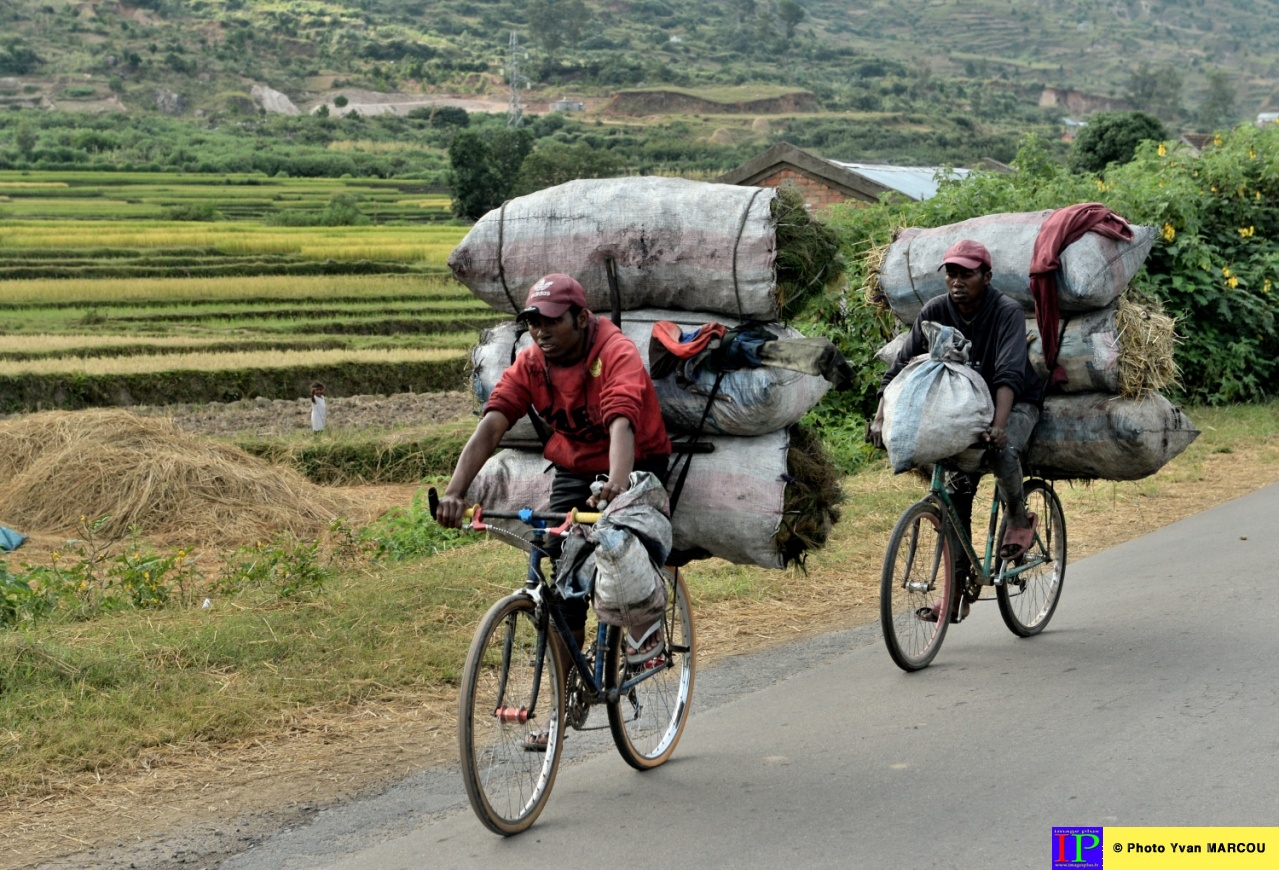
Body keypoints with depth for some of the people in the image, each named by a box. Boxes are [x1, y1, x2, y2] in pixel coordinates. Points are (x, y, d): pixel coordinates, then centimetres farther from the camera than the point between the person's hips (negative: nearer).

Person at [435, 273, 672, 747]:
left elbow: (621, 426, -44)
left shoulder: (617, 355, -27)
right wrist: (454, 491, -37)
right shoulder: (531, 364, -13)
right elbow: (490, 427, -22)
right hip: (573, 470, 5)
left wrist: (617, 485, -63)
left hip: (637, 467, -5)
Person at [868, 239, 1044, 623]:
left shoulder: (1007, 313, -23)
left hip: (1017, 402, -4)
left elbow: (1009, 375, -37)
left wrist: (998, 425, -52)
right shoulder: (934, 312, -12)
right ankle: (958, 593, -1)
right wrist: (881, 417, -29)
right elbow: (900, 366, -15)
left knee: (1001, 450, -36)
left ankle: (1019, 519, -6)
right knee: (956, 494, -6)